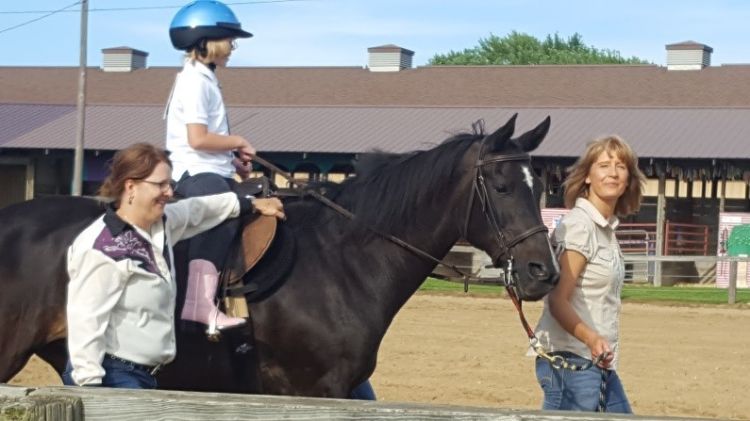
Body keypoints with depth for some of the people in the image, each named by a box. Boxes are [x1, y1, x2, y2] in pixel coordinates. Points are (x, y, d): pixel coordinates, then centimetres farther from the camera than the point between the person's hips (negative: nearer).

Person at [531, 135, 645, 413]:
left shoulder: (606, 228, 14)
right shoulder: (579, 225, -13)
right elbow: (558, 301, -20)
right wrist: (591, 338, -35)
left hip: (599, 363, 10)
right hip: (571, 360, -10)